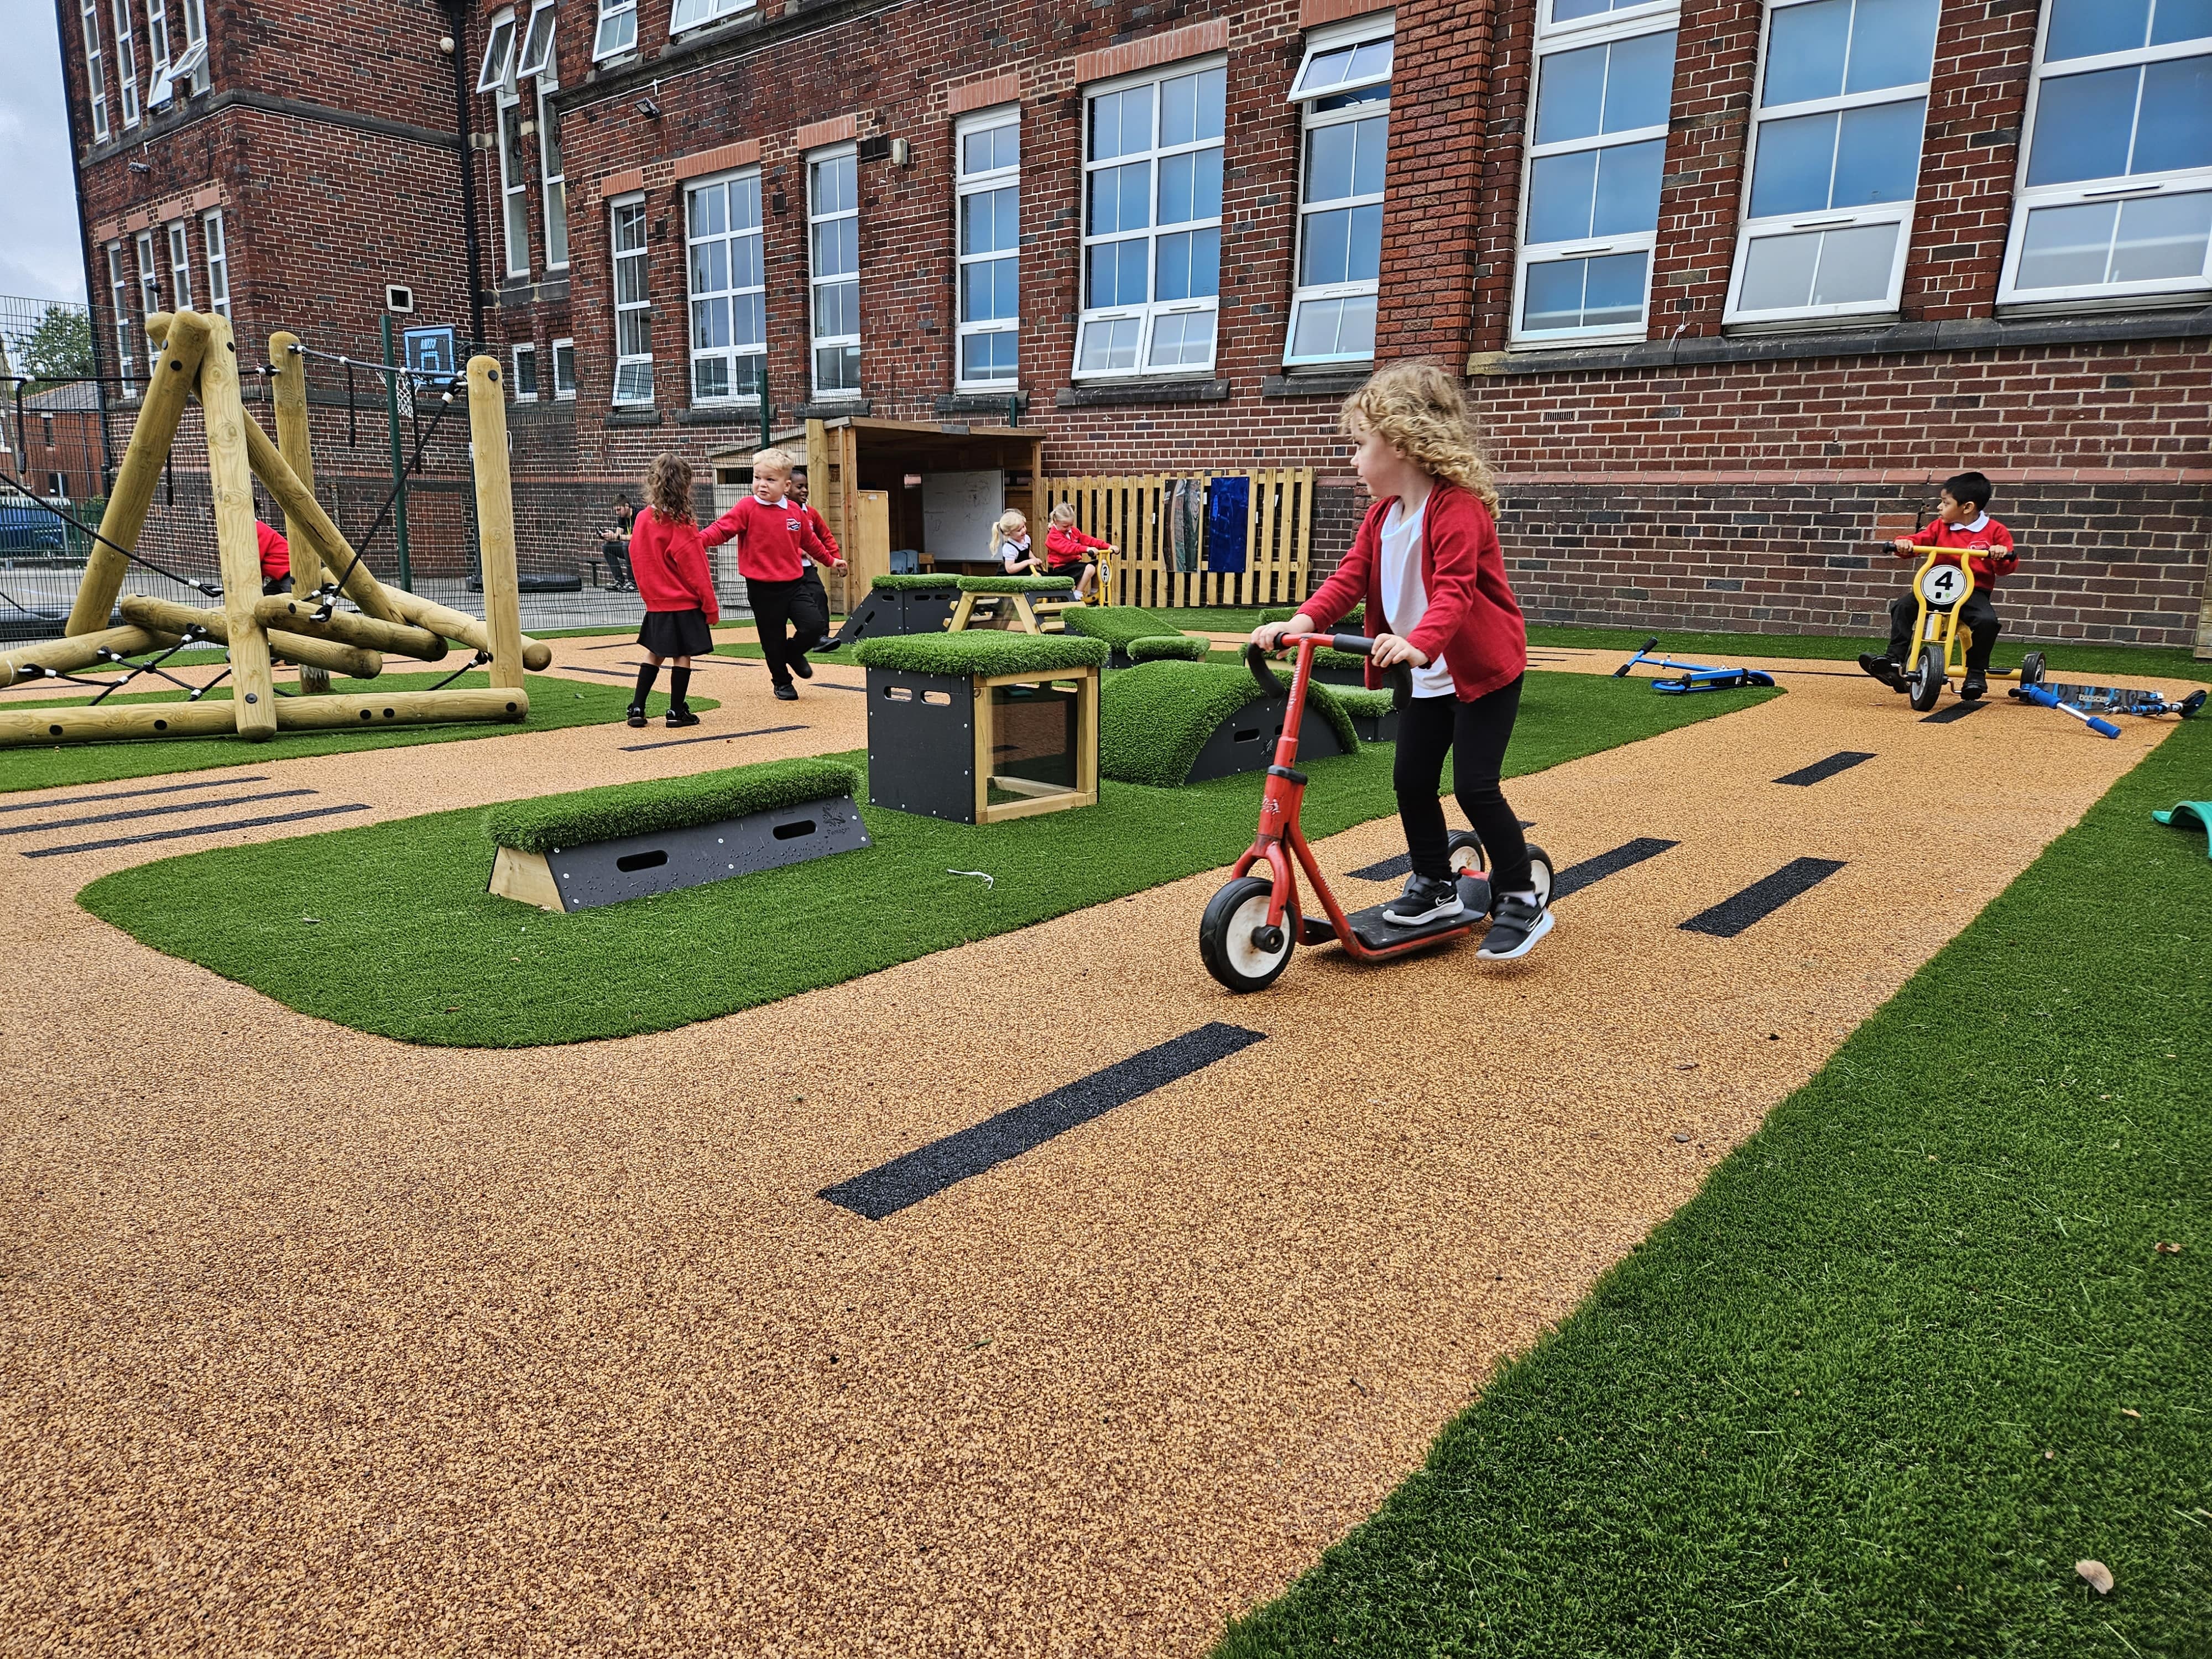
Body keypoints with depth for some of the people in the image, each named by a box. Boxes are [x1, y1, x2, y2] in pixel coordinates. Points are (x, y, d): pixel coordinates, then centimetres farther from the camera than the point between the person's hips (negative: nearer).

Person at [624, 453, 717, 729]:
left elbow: (636, 561, 10)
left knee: (654, 655, 14)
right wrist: (711, 607, -6)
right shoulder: (680, 524, -15)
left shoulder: (641, 520, 3)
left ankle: (637, 709, 12)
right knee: (682, 655, 2)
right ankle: (677, 711, 6)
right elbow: (696, 570, -13)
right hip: (685, 603, -6)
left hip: (656, 603, 6)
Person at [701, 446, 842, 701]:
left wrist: (830, 560, 33)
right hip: (763, 588, -3)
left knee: (815, 626, -7)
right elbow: (723, 528, -19)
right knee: (773, 640, 6)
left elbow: (809, 541, 22)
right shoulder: (747, 508, -7)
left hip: (795, 583, 3)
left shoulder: (794, 511, 5)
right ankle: (782, 682, 27)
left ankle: (793, 652, 25)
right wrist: (699, 540, -37)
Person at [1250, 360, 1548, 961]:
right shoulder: (1382, 515, 6)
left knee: (1475, 786, -10)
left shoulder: (1457, 507, -20)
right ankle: (1435, 885, 26)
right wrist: (1303, 620, -19)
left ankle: (1521, 903, 3)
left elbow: (1454, 590, -33)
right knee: (1412, 780, 8)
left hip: (1482, 669, -8)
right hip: (1426, 676, 8)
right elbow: (1350, 577, -2)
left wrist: (1421, 642, -50)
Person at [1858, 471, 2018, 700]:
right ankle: (1895, 658, -19)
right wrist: (1905, 544, -22)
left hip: (1975, 592, -3)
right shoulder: (1940, 527, 11)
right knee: (1902, 605, -20)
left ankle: (1976, 673, -15)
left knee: (1987, 620, -31)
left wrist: (2002, 555, -24)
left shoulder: (1995, 531, 2)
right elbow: (1921, 541, 1)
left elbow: (2007, 568, -1)